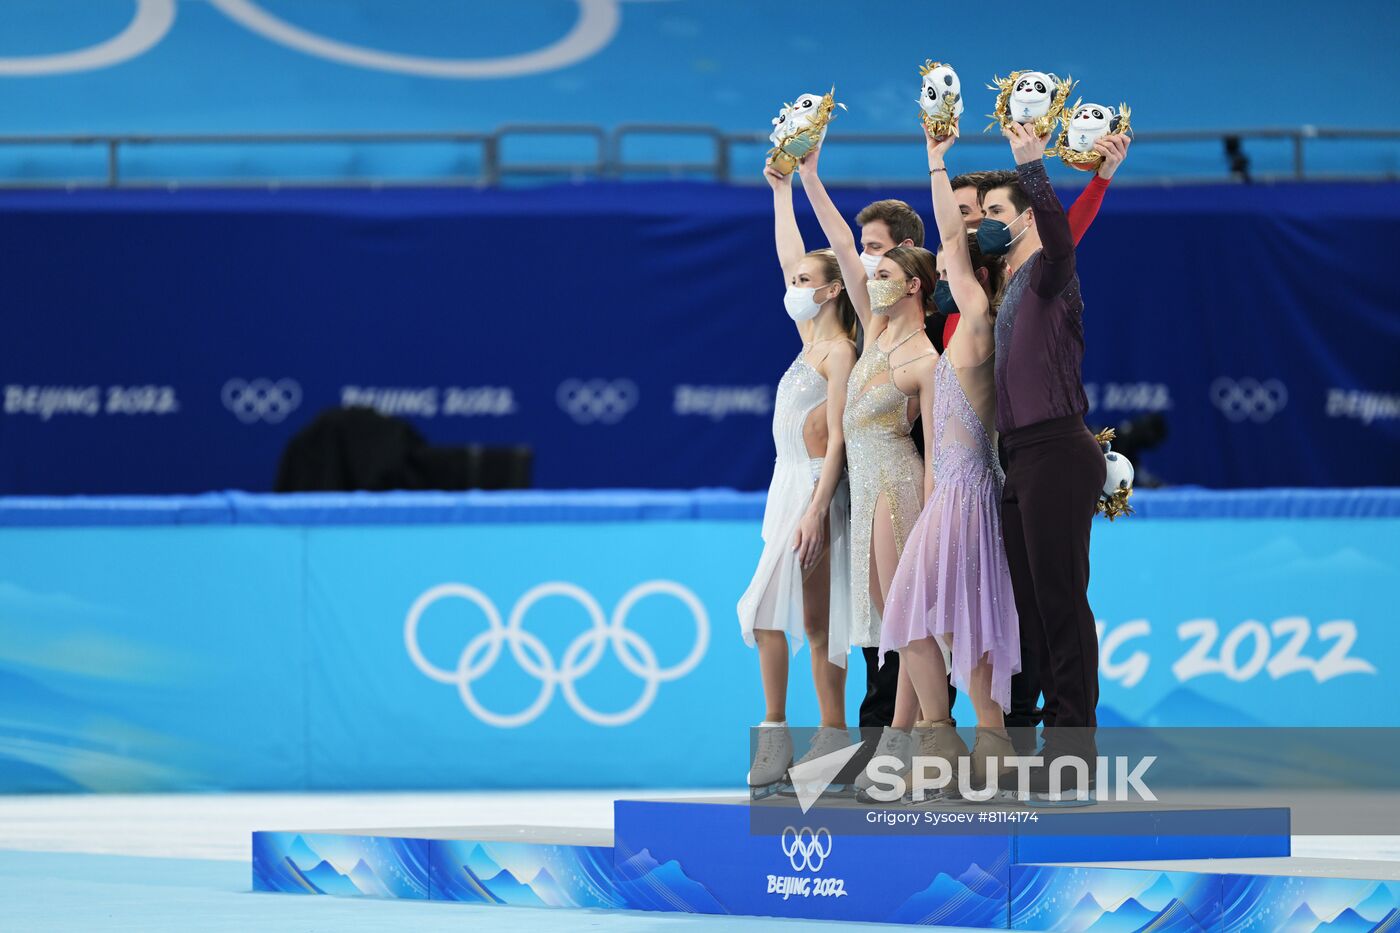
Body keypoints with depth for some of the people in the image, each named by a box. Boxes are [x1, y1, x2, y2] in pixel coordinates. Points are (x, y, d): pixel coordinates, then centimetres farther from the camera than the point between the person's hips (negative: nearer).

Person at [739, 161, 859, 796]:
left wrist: (815, 510, -21)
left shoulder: (840, 353, -10)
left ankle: (775, 737, -11)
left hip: (815, 486, -8)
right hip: (787, 483, 8)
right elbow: (789, 258, 23)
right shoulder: (810, 338, 13)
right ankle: (832, 740, 4)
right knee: (814, 619, 5)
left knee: (768, 603, -13)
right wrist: (782, 191, 23)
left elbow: (837, 440, -15)